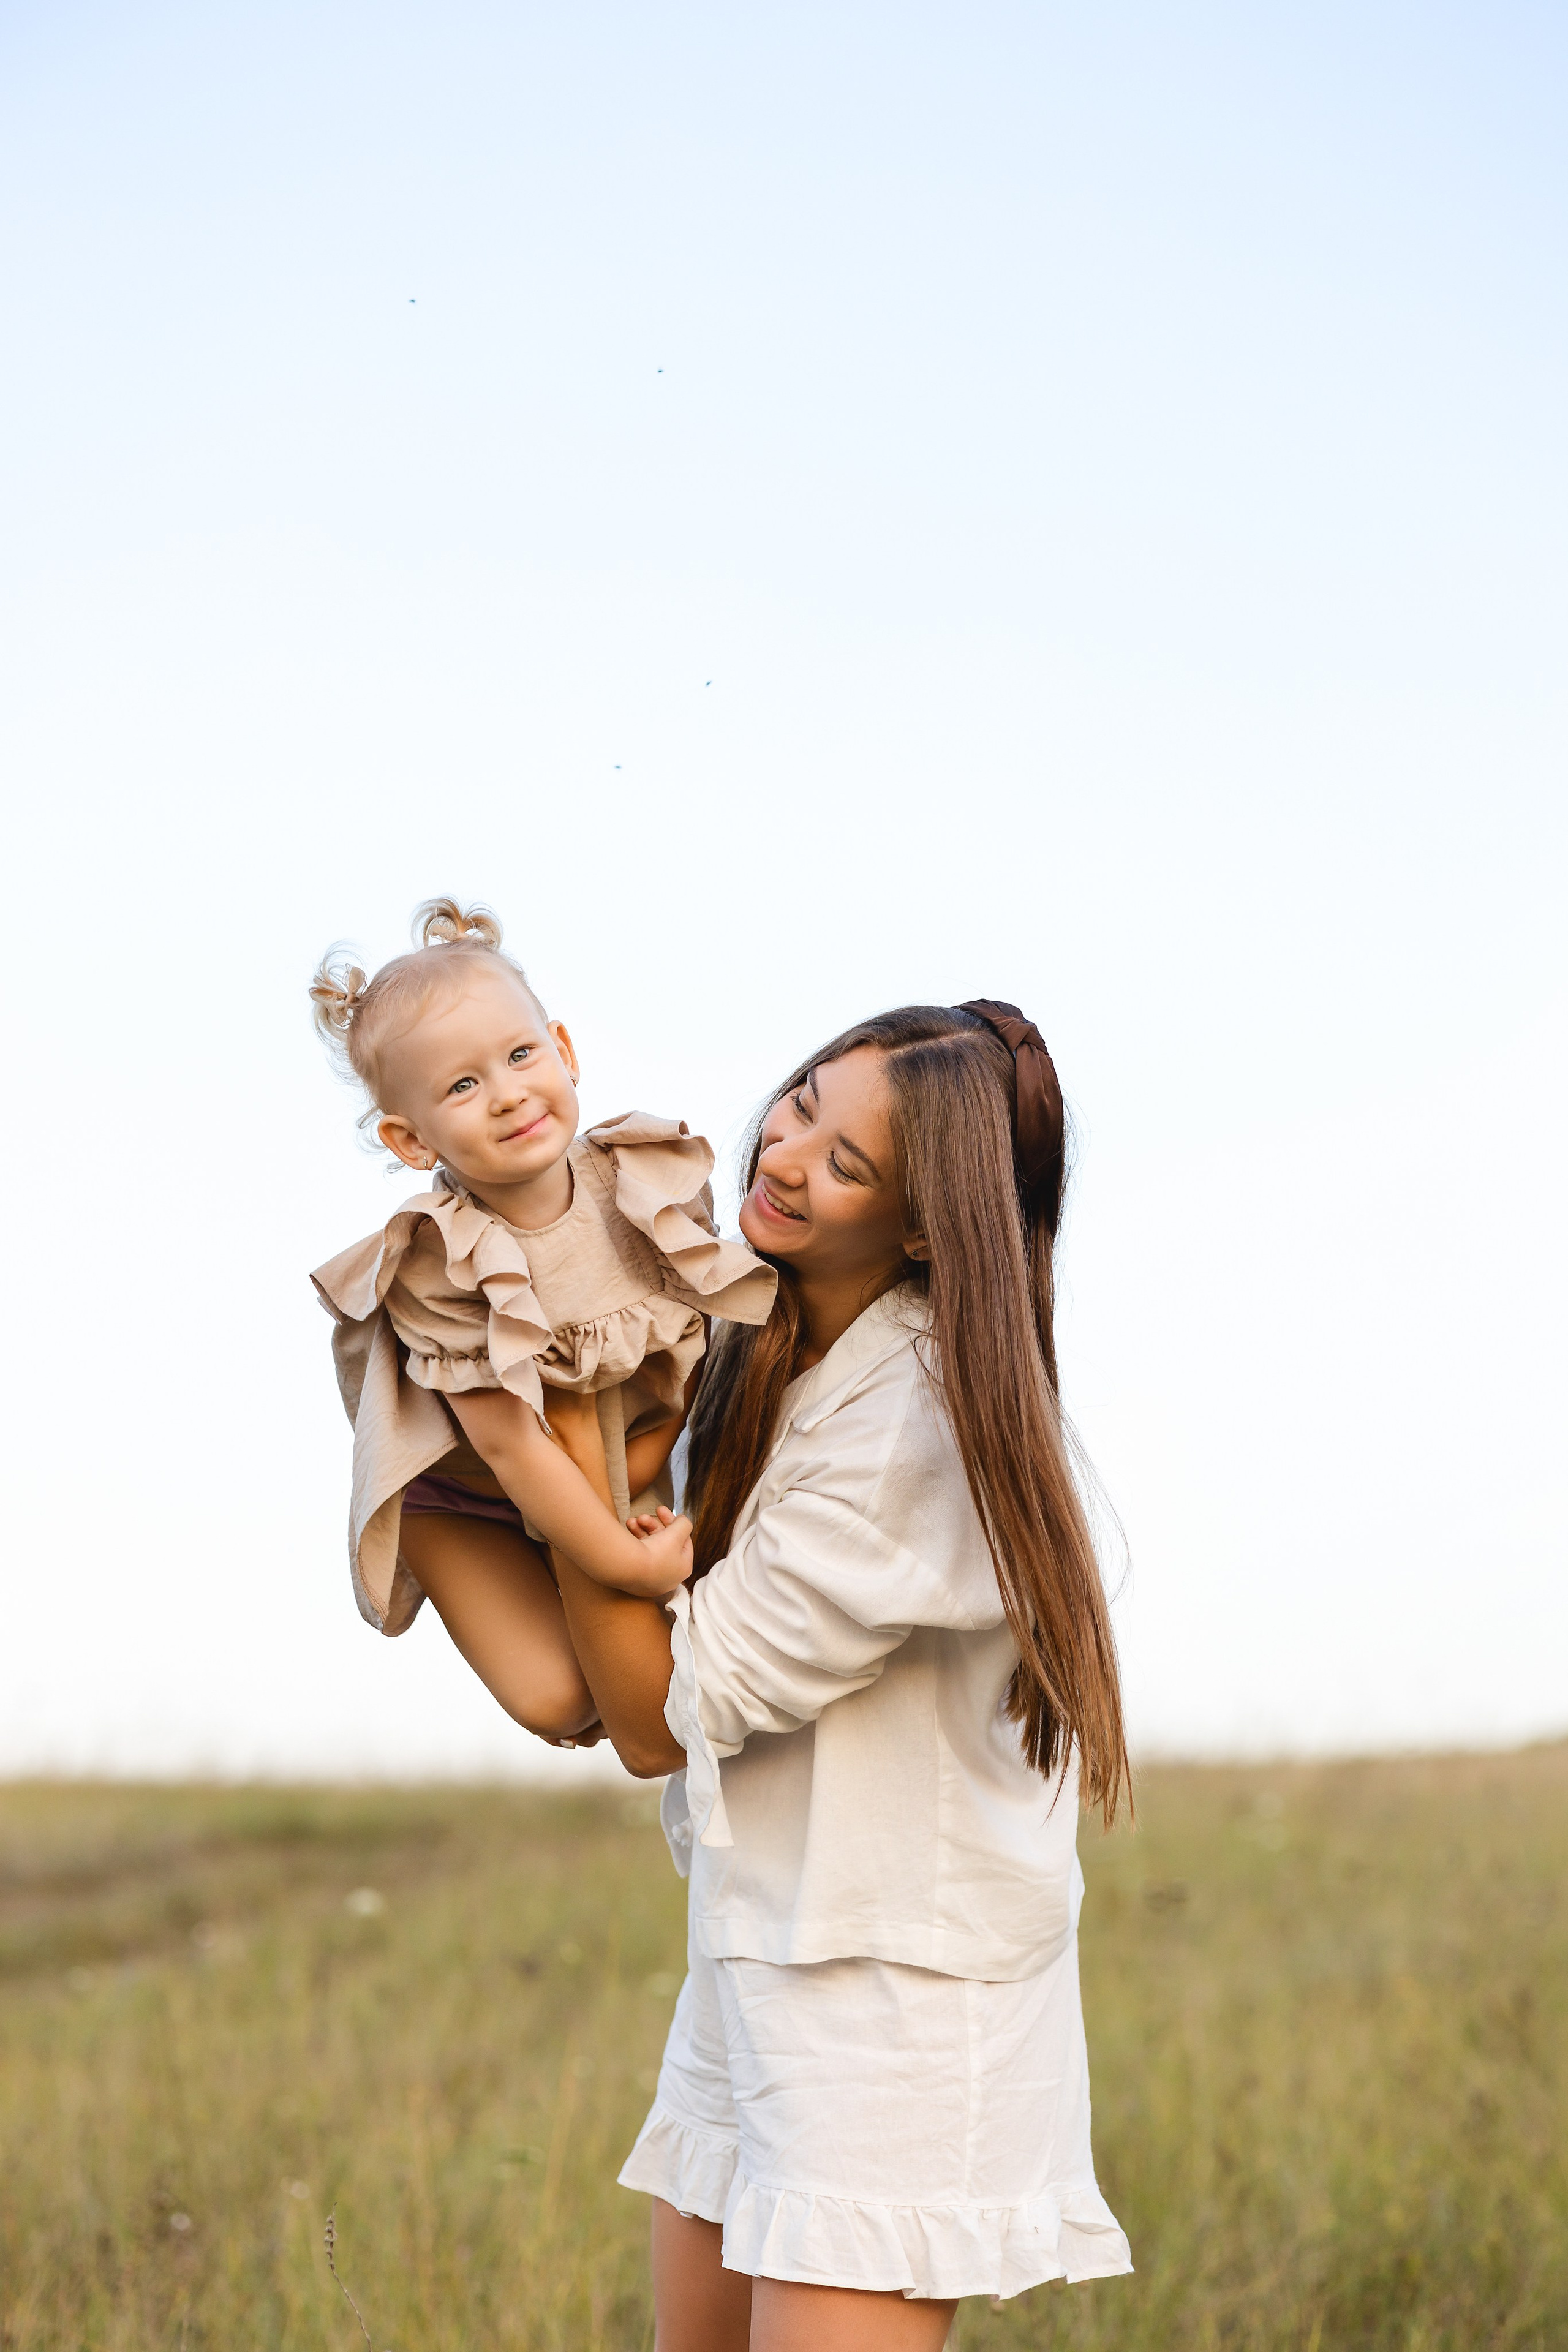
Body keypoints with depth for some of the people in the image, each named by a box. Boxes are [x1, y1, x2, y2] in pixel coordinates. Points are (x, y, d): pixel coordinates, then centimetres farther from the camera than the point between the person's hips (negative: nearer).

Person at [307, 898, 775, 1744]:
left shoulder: (652, 1182, -18)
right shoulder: (441, 1268, -30)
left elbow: (712, 1352, -6)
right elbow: (511, 1446, -28)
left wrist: (643, 1461, -18)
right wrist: (626, 1562, -26)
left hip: (642, 1463, 5)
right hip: (472, 1504, -5)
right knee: (557, 1698, -15)